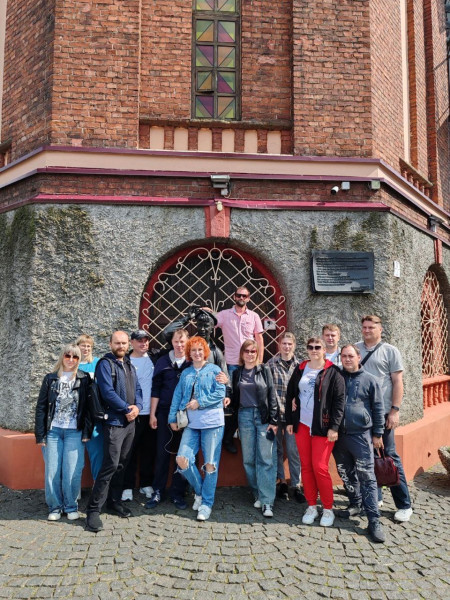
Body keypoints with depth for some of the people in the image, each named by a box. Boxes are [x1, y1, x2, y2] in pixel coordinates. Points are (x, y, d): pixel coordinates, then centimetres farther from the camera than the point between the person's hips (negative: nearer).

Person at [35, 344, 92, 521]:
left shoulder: (84, 379, 3)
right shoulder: (50, 379, 6)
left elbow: (88, 406, 1)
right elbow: (41, 407, 6)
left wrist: (87, 432, -6)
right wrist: (40, 434, 0)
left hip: (74, 432, -1)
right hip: (53, 431, 1)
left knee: (72, 472, -2)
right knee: (52, 471, 4)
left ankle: (71, 506, 16)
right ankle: (55, 507, 20)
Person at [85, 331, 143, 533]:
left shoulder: (129, 365, 15)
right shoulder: (105, 364, -7)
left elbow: (137, 389, 14)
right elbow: (108, 392, -16)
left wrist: (137, 406, -6)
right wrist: (127, 409, -13)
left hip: (130, 421, 7)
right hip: (114, 422, -7)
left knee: (122, 464, 13)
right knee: (111, 465, -11)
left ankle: (114, 500, 26)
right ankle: (93, 510, -3)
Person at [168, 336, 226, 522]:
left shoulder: (214, 370, 1)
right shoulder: (185, 373, 13)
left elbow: (220, 393, -8)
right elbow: (177, 396, 11)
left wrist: (199, 402, -13)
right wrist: (173, 418, 6)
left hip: (212, 423, -3)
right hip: (191, 424, 4)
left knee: (210, 464, 1)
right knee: (182, 459, -7)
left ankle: (206, 503, 17)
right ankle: (199, 491, 18)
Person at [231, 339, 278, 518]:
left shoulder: (264, 370, 1)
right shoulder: (237, 373, 10)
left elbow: (272, 396, -2)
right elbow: (235, 397, 15)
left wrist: (273, 420, -7)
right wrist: (236, 420, 6)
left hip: (264, 417, -3)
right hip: (245, 416, 3)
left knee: (266, 459, -6)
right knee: (248, 459, 6)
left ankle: (267, 501, -1)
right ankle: (258, 494, 21)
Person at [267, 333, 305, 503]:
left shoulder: (299, 365, 5)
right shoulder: (271, 363, 0)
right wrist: (278, 407, -9)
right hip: (275, 412, 0)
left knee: (293, 449, 0)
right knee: (277, 448, 9)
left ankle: (296, 485, 11)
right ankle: (282, 481, 25)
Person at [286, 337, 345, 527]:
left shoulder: (332, 372, -5)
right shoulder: (300, 369, 8)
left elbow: (339, 400, -8)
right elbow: (290, 394, 12)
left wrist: (334, 427, -12)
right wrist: (289, 421, 9)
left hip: (322, 426, -4)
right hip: (301, 425, 4)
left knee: (320, 467, -4)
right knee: (306, 466, 9)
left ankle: (328, 509, 14)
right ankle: (311, 506, 23)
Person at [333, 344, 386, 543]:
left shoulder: (369, 380, -1)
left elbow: (378, 408, 3)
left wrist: (377, 434, 2)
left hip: (361, 435, -4)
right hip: (339, 435, 4)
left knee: (366, 476, -5)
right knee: (346, 473, 14)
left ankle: (374, 520, -1)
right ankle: (355, 504, 33)